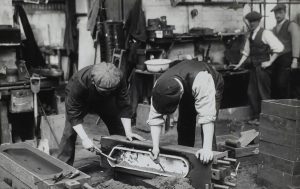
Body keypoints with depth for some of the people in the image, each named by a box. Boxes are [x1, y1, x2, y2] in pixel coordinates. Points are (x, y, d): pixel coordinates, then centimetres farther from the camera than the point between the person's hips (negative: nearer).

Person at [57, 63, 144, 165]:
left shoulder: (118, 79, -35)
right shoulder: (79, 82, -42)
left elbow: (124, 107, -25)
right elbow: (74, 114, -36)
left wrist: (128, 132, -31)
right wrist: (84, 138, -41)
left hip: (104, 102, 3)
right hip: (77, 100, -3)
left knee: (118, 129, -4)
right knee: (70, 132, -17)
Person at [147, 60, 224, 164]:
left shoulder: (201, 80, -48)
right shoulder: (159, 85, -33)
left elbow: (207, 116, -49)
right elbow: (155, 118, -29)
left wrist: (207, 149, -53)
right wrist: (155, 147, -37)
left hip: (213, 89, -4)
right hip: (187, 92, 4)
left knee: (207, 130, -19)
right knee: (183, 126, -5)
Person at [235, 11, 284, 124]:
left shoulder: (265, 33, -10)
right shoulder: (250, 35, 12)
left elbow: (279, 47, -16)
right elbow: (246, 52, 21)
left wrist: (270, 62, -15)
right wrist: (240, 64, 12)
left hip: (263, 67, -7)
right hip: (254, 67, 7)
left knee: (264, 94, 0)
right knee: (251, 93, 9)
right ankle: (256, 117, 20)